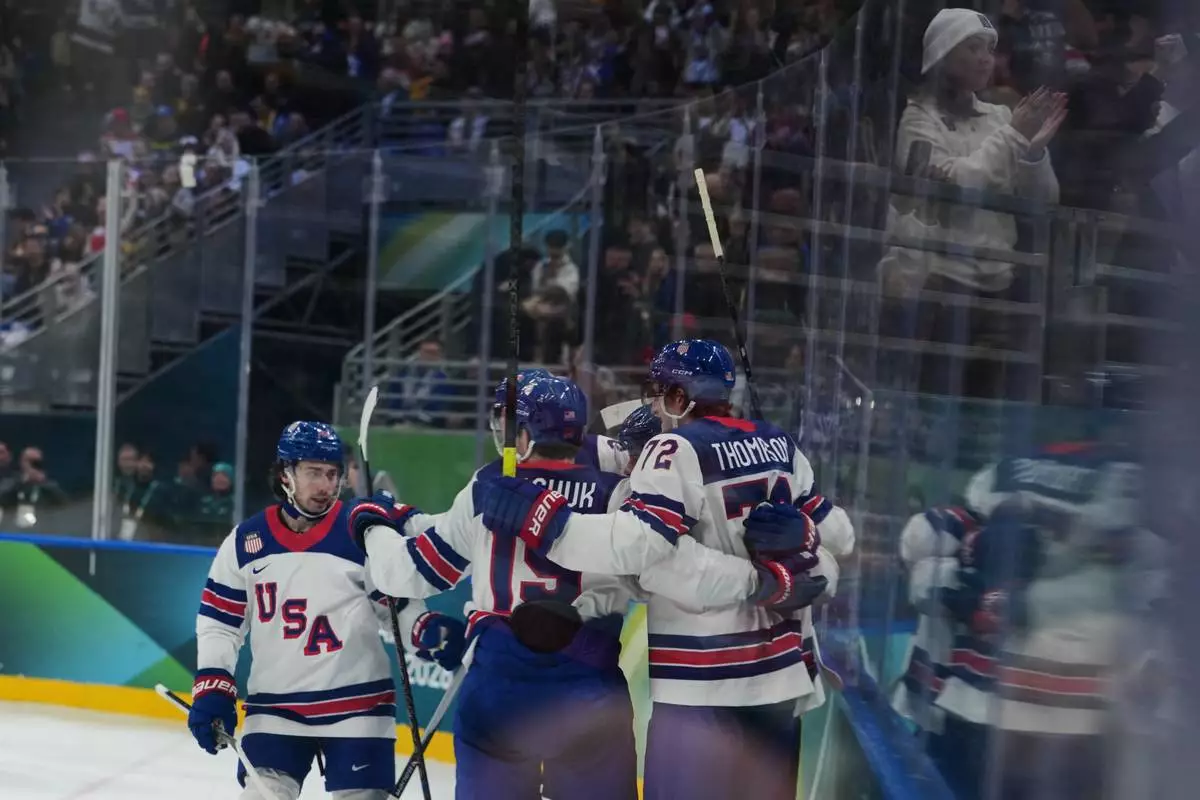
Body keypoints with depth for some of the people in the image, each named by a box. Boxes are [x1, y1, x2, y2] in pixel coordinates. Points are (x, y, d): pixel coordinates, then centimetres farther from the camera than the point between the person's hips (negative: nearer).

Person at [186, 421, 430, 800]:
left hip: (356, 704, -2)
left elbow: (399, 601, -1)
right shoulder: (246, 541, 0)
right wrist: (211, 688, -2)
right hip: (274, 707, 2)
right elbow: (219, 622, 7)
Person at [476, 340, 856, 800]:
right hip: (781, 671, 8)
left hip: (704, 679, -8)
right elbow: (837, 535, 16)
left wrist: (535, 514, -22)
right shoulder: (780, 447, 13)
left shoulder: (678, 449, -11)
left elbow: (637, 543, -24)